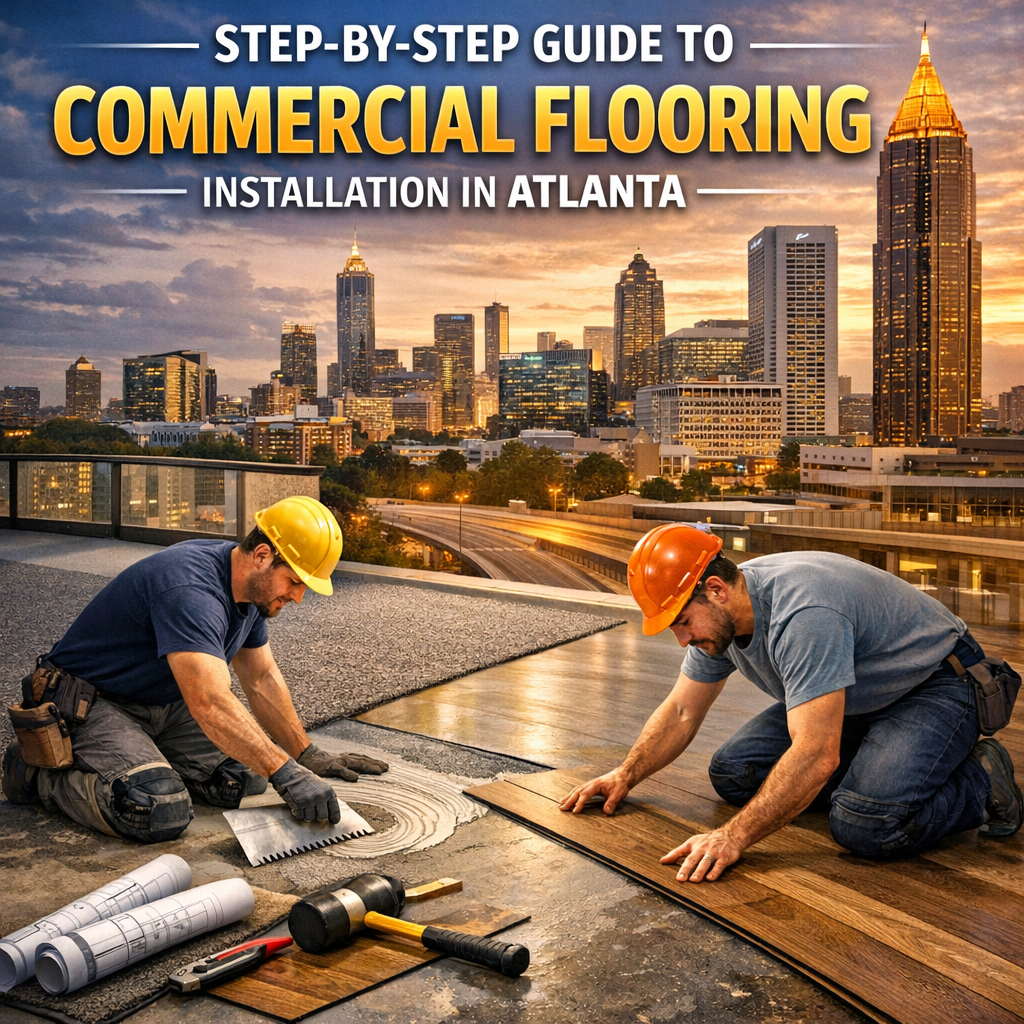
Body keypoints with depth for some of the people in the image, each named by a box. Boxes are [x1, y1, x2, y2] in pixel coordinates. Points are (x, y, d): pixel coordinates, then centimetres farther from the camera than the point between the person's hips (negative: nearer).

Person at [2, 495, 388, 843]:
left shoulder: (251, 586, -1)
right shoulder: (190, 590, -32)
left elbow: (262, 679, 9)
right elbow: (210, 704, -41)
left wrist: (308, 757, 8)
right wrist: (287, 774, -43)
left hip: (164, 704, 9)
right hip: (94, 704, -9)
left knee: (247, 778, -6)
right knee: (161, 814, -28)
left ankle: (145, 756, 14)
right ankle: (39, 771, -4)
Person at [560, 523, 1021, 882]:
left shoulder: (802, 614, -37)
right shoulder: (716, 614, -8)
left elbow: (816, 756, -41)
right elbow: (680, 712, 6)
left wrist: (733, 837, -41)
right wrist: (624, 776, -3)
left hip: (936, 685, -8)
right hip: (854, 700, 9)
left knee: (866, 825, -32)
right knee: (732, 774, -5)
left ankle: (981, 781, -5)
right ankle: (873, 772, 6)